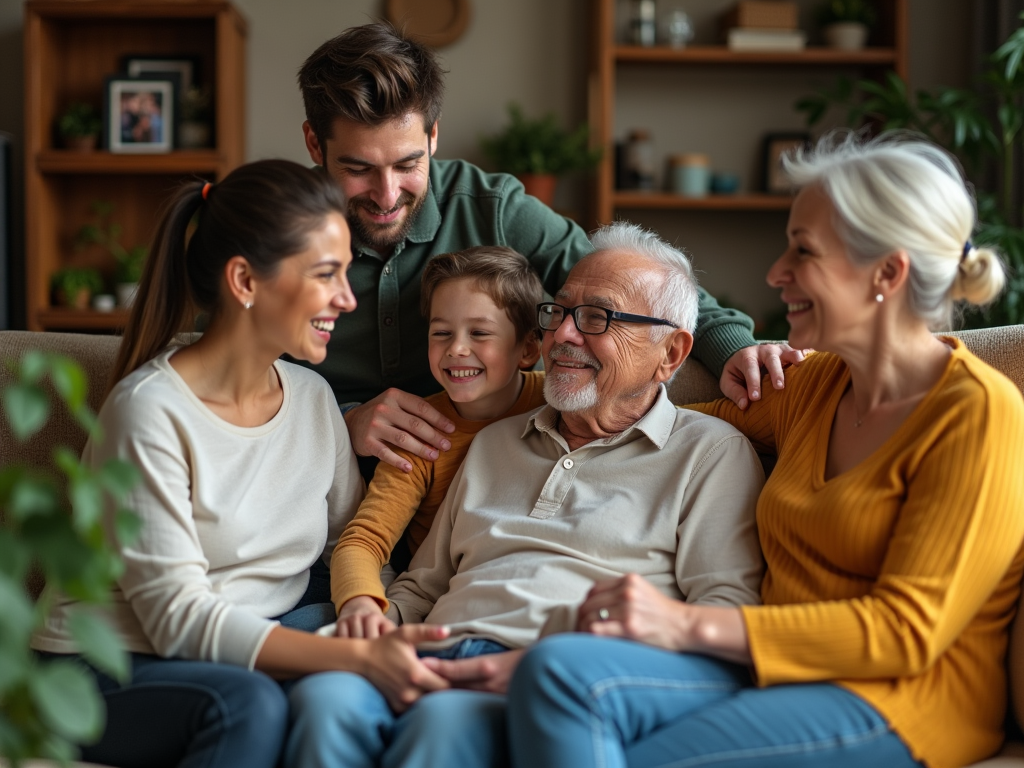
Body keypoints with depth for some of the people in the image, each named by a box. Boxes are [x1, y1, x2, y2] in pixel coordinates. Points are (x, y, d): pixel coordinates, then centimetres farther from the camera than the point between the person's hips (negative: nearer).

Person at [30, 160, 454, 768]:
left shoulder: (314, 398, 6)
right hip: (111, 671, -6)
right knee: (248, 703, -35)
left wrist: (377, 625, -19)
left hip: (254, 647, 6)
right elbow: (177, 617, -22)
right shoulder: (150, 410, -17)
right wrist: (359, 656, -32)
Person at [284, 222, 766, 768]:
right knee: (324, 698, -32)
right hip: (434, 668, 5)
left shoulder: (712, 452, 11)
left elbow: (727, 614, -3)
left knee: (446, 720, -39)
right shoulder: (494, 443, 31)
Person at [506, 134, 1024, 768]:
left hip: (899, 706, -7)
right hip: (779, 669, 7)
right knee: (560, 669, -25)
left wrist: (691, 625, -21)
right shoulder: (817, 384, 13)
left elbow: (907, 631, -15)